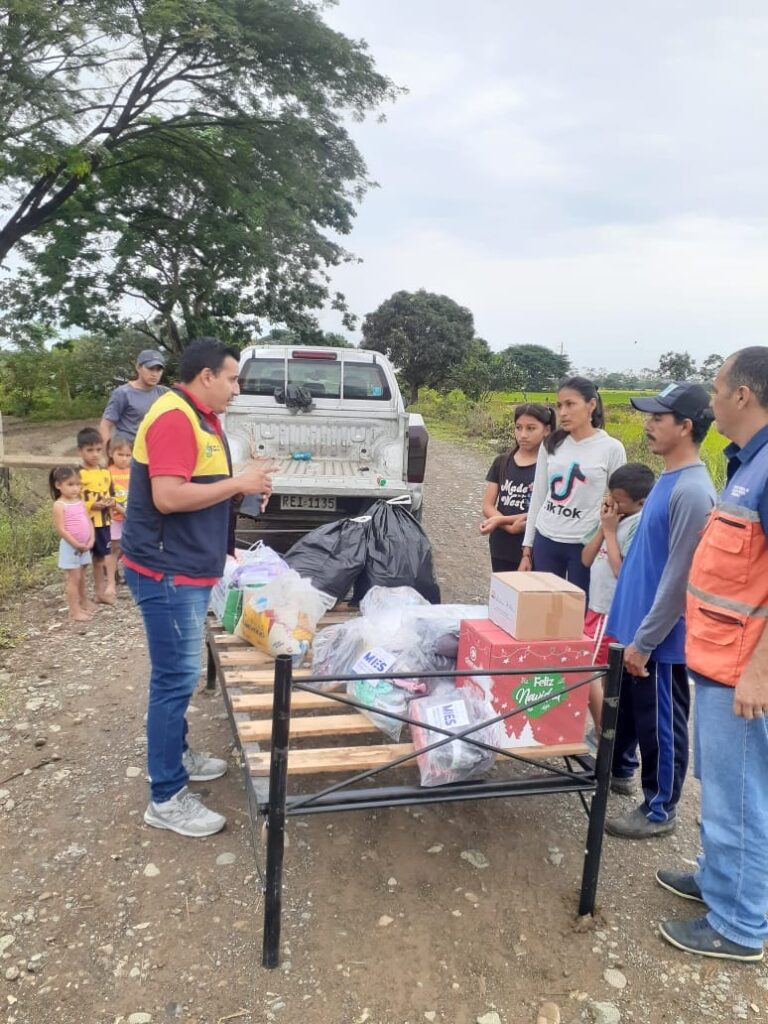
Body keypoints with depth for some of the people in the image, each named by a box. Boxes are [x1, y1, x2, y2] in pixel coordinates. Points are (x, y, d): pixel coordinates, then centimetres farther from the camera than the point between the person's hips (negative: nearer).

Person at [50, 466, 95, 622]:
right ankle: (74, 611, 3)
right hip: (70, 547, -7)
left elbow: (89, 522, 7)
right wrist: (76, 544, -17)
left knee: (81, 576, 21)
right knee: (74, 578, -3)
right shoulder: (60, 505, -14)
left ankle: (84, 602, 38)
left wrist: (90, 541, -6)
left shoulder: (80, 502, 7)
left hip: (84, 546, 7)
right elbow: (60, 529, -19)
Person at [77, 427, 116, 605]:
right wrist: (91, 506, -21)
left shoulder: (105, 473, 8)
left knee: (100, 557, 15)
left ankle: (101, 591, 25)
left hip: (103, 522, 6)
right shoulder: (78, 474, -11)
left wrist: (111, 502, -4)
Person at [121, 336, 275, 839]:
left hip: (188, 568, 10)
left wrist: (245, 482, 4)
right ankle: (166, 799, 6)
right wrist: (238, 483, -19)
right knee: (176, 678, -4)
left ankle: (178, 754, 35)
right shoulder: (174, 418, -19)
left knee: (178, 674, 20)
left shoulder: (202, 417, 14)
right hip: (166, 571, -10)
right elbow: (168, 497, -27)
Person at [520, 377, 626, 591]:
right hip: (546, 541, 3)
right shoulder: (550, 445, 3)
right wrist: (527, 548, 8)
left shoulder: (611, 448, -7)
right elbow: (538, 498, 9)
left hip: (585, 545, -3)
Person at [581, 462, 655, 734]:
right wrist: (603, 526, -4)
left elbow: (621, 571, -24)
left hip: (613, 612, -8)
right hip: (598, 607, 9)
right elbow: (586, 558, 7)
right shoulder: (615, 518, 7)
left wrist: (610, 531, -17)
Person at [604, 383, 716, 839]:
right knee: (622, 706, 24)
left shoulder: (693, 491, -24)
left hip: (660, 638, -9)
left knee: (659, 723, 8)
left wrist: (644, 640, -19)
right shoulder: (669, 480, 7)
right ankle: (619, 770, 45)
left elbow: (679, 578, -23)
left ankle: (660, 810, 25)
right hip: (632, 622, 9)